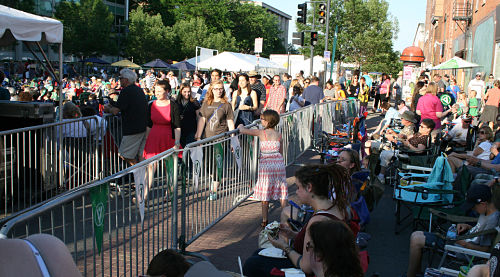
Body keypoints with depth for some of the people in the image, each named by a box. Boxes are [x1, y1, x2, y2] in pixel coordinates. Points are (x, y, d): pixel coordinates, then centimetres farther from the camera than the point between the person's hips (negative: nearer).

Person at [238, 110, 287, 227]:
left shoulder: (261, 133, -8)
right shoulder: (278, 135, 4)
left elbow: (243, 131, -5)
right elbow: (281, 152, 13)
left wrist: (241, 126, 18)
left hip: (266, 164, -3)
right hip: (279, 163, 3)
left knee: (265, 194, 5)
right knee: (282, 193, 12)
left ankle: (264, 221, 9)